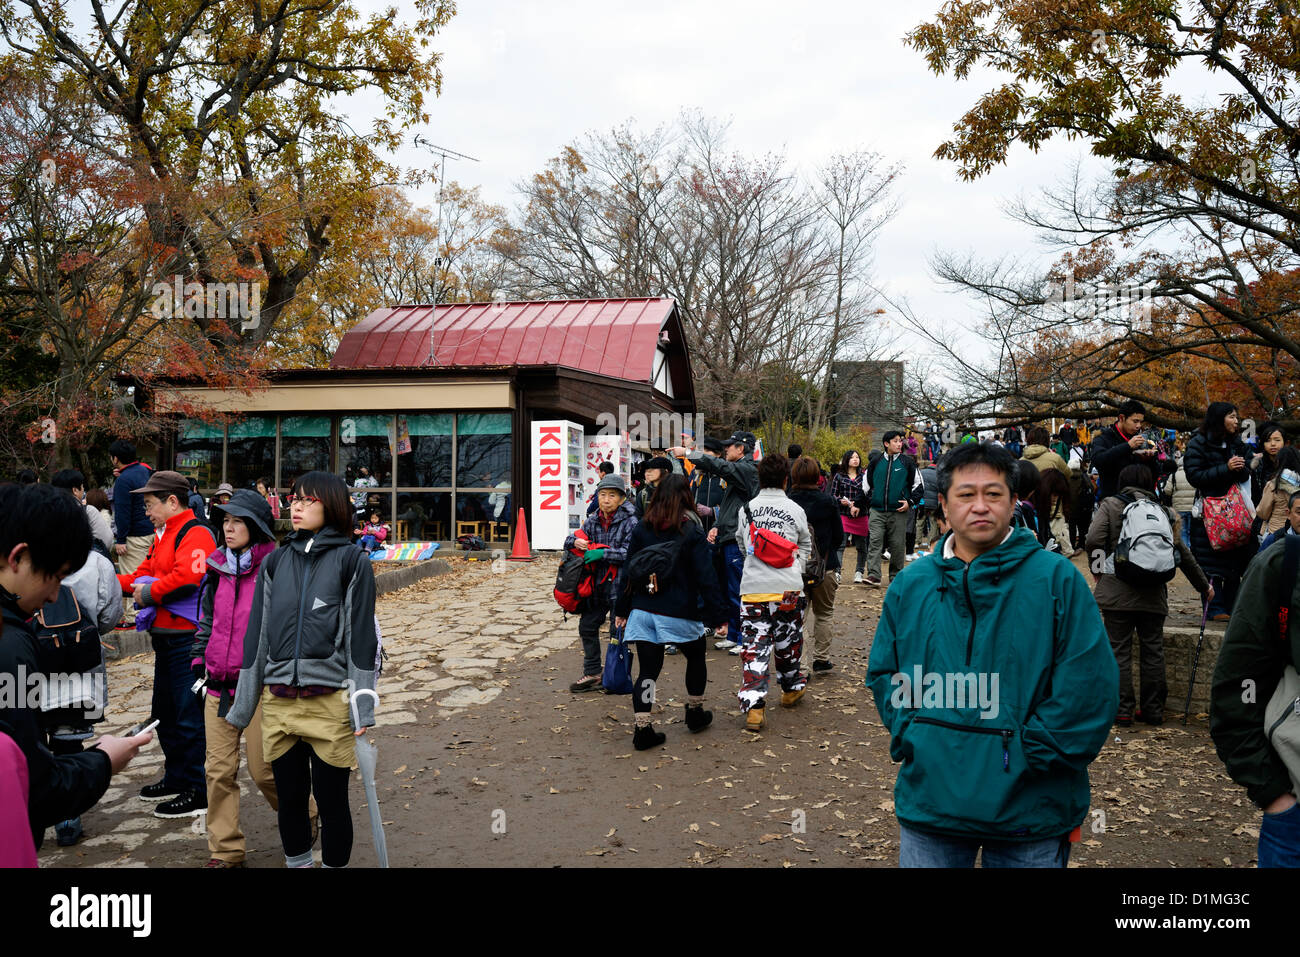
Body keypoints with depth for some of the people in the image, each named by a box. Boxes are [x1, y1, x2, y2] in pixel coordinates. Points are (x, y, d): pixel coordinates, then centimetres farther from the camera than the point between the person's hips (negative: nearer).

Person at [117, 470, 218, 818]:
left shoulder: (195, 533, -14)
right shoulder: (166, 536, 19)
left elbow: (186, 578, -28)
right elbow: (145, 574, 21)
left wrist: (149, 593, -16)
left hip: (187, 638, -11)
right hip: (166, 637, 11)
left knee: (189, 715, -5)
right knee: (165, 713, 20)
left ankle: (198, 792, 3)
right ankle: (176, 778, 34)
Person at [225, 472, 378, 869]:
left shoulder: (352, 561, -3)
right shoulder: (274, 563, 8)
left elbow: (362, 635, -5)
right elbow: (257, 633, 10)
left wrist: (362, 709, -8)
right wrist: (243, 706, 10)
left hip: (329, 703, -4)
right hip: (278, 703, 4)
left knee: (332, 803, 6)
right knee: (290, 799, 13)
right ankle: (297, 862, 31)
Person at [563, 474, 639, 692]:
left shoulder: (630, 522, -10)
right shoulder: (593, 521, 7)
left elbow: (630, 552, -19)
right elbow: (569, 542, 14)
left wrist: (603, 553, -21)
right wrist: (575, 541, -10)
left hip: (621, 586, -6)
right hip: (597, 585, 6)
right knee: (587, 626, 10)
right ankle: (593, 673, 24)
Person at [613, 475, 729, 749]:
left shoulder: (641, 529, 3)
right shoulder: (692, 533, -9)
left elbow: (628, 571, 7)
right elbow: (707, 578, -9)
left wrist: (621, 609, 14)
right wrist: (719, 616, -5)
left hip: (642, 611, 3)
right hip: (679, 614, -3)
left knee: (647, 670, 7)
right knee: (696, 658, 22)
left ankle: (642, 729, 1)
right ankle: (695, 713, 35)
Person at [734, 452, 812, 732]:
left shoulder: (747, 509, 4)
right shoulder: (795, 510, 0)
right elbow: (806, 546, 12)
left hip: (753, 588, 0)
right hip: (788, 588, 0)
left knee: (754, 648, 0)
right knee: (788, 642, 19)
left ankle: (753, 706, -9)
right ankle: (792, 688, 39)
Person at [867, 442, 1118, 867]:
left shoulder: (1057, 578, -6)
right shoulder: (910, 584, 4)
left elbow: (1090, 687, -9)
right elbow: (883, 673, 11)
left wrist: (1027, 752, -12)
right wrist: (909, 736, -3)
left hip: (1029, 810, -2)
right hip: (930, 798, 2)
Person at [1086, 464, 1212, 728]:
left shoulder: (1111, 505, 3)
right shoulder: (1163, 512, 13)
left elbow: (1094, 540, -12)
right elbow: (1184, 554, 18)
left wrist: (1098, 569, 5)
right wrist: (1204, 586, 30)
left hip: (1117, 590, -3)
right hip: (1154, 594, 3)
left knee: (1119, 649, 3)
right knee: (1153, 650, 12)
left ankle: (1122, 710, 4)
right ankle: (1153, 709, 19)